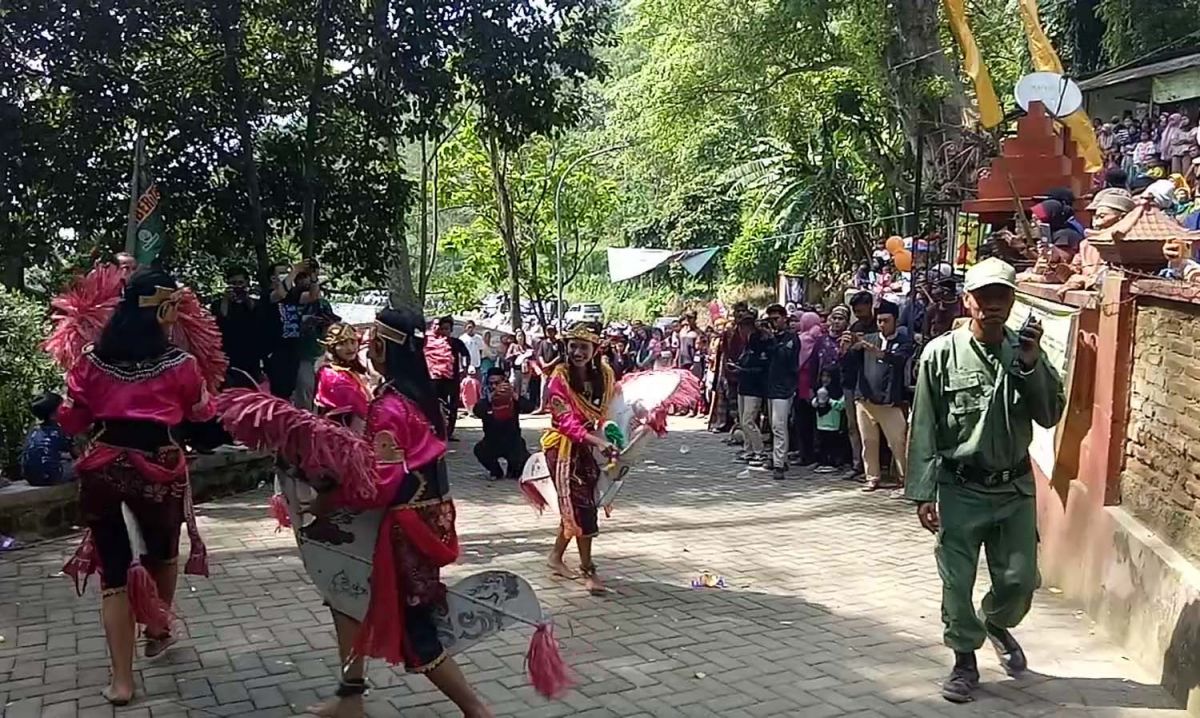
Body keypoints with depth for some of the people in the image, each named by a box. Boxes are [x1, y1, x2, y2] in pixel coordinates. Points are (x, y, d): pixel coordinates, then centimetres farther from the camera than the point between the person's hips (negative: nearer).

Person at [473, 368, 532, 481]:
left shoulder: (512, 398, -5)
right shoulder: (486, 401, -5)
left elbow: (529, 407, -24)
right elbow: (477, 412, -28)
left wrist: (513, 395, -42)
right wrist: (492, 395, -43)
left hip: (513, 442, -1)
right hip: (492, 443, 1)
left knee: (522, 460, -26)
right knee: (479, 450, -28)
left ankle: (513, 470, 14)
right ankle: (496, 471, 4)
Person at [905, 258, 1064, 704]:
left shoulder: (1027, 352, 0)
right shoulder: (942, 353, -9)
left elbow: (1050, 416, -4)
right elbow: (924, 429, -8)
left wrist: (1030, 364, -17)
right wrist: (923, 493, -10)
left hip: (1015, 488, 3)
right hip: (961, 490, -2)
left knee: (1020, 579, 10)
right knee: (957, 583, 5)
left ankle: (997, 624, 43)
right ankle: (965, 661, 26)